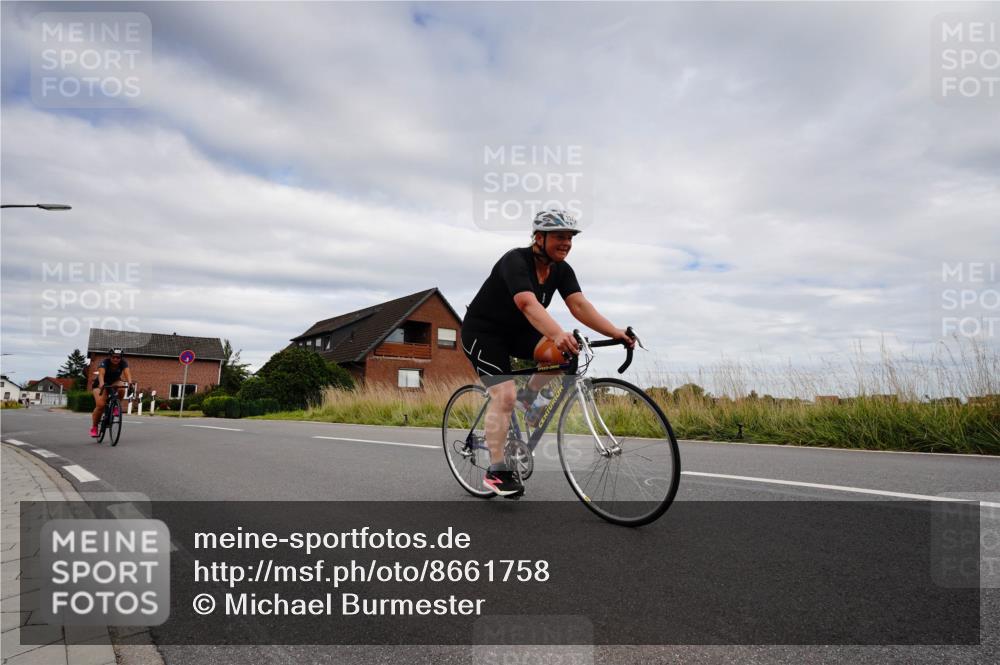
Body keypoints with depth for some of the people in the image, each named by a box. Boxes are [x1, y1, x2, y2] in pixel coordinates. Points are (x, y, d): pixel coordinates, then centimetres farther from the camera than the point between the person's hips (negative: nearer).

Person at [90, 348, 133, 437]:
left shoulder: (123, 363, -22)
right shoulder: (104, 363, -28)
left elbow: (127, 373, -38)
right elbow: (101, 374, -45)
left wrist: (130, 383, -59)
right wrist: (102, 384, -65)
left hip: (115, 382, 2)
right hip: (101, 384, -2)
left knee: (122, 389, -34)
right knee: (100, 405, -20)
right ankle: (94, 427, 0)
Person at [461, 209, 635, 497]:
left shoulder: (562, 270, -5)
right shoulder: (516, 261, -27)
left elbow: (579, 305, -17)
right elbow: (528, 304, -44)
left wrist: (614, 331, -32)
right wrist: (559, 334, -60)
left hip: (515, 331, 6)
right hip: (482, 331, -6)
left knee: (562, 352, -21)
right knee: (505, 397, -18)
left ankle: (529, 397, 4)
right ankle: (496, 472, -6)